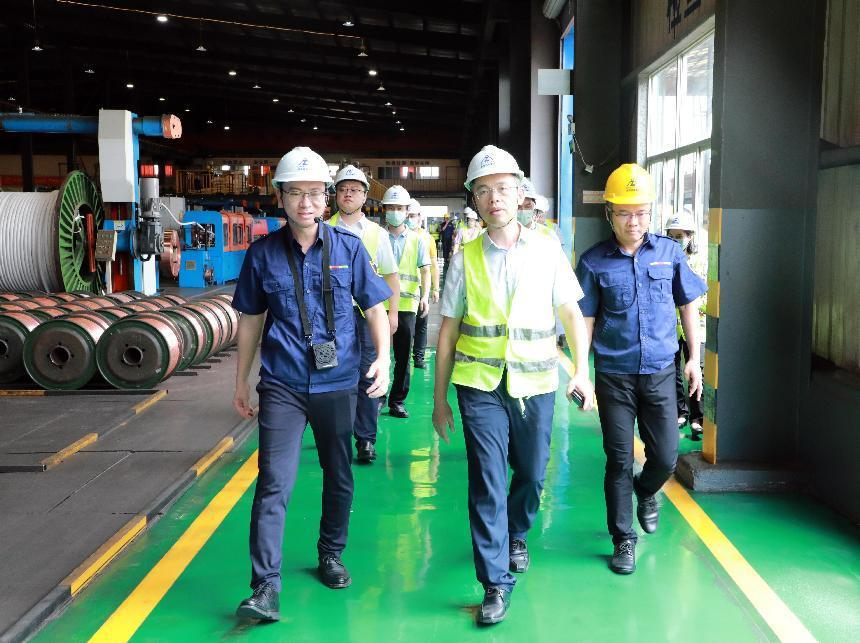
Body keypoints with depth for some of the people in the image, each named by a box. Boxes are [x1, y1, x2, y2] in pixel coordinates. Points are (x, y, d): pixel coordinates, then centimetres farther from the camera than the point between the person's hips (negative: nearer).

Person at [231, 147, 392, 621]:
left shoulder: (348, 248, -1)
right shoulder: (263, 253, -1)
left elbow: (375, 308, 3)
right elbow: (251, 320, 8)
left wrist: (383, 357, -12)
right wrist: (241, 383, 11)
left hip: (337, 384, 1)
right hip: (282, 385, -1)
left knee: (339, 477, 14)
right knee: (274, 483, -6)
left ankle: (330, 557, 35)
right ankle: (265, 587, 0)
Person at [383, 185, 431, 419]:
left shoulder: (417, 240, 8)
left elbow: (425, 270, 2)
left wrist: (425, 296, -14)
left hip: (407, 305, 1)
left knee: (403, 357, 6)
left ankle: (397, 401, 16)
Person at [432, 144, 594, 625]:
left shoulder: (547, 251, 2)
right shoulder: (467, 257, 2)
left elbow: (573, 314, 2)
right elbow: (449, 330, 6)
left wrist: (583, 370, -12)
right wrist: (440, 397, 6)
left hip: (535, 382, 1)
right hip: (481, 383, -1)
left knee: (532, 474, 13)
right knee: (487, 481, -4)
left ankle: (516, 536, 44)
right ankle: (497, 582, 8)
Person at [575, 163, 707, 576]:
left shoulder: (669, 252, 1)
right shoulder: (594, 261, -5)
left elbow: (688, 306, 10)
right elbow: (585, 320, -2)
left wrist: (694, 358, 7)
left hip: (660, 372, 2)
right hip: (613, 375, -2)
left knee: (666, 456, 7)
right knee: (619, 461, 5)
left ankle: (646, 492, 42)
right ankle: (624, 540, 21)